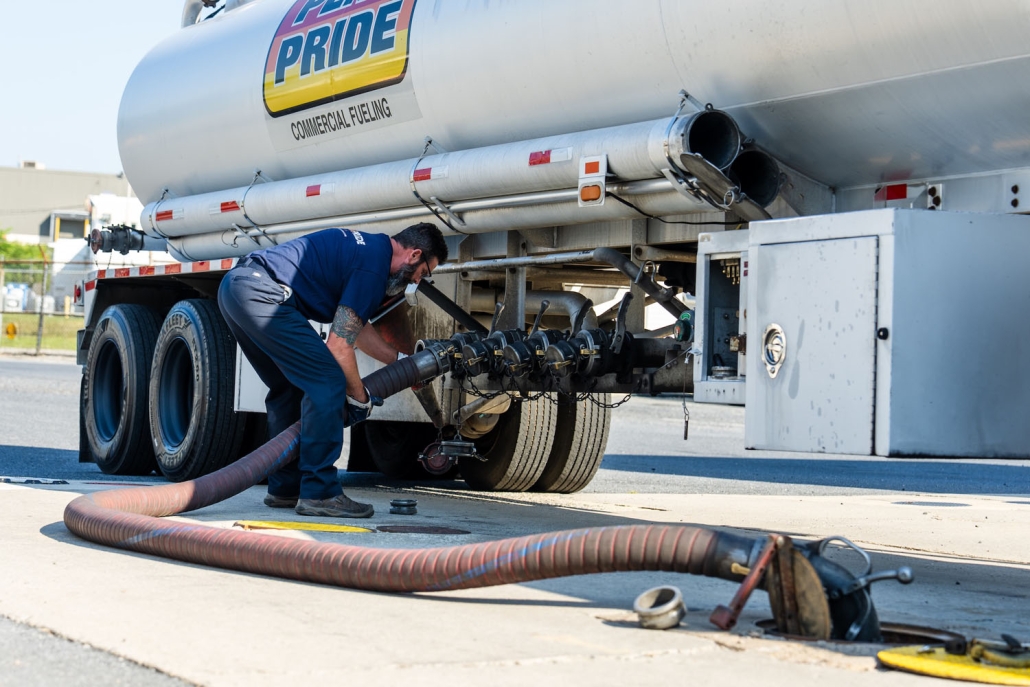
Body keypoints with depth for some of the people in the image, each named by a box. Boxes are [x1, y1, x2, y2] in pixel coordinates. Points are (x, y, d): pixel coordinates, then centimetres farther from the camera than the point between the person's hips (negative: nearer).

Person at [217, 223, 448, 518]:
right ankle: (318, 493, -8)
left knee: (290, 386, 20)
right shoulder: (374, 263, -9)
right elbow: (339, 345, -10)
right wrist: (359, 396, 3)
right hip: (259, 292, -11)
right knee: (326, 382, -9)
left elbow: (356, 327, 34)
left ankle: (285, 488, 24)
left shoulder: (365, 248, 22)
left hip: (234, 285, 11)